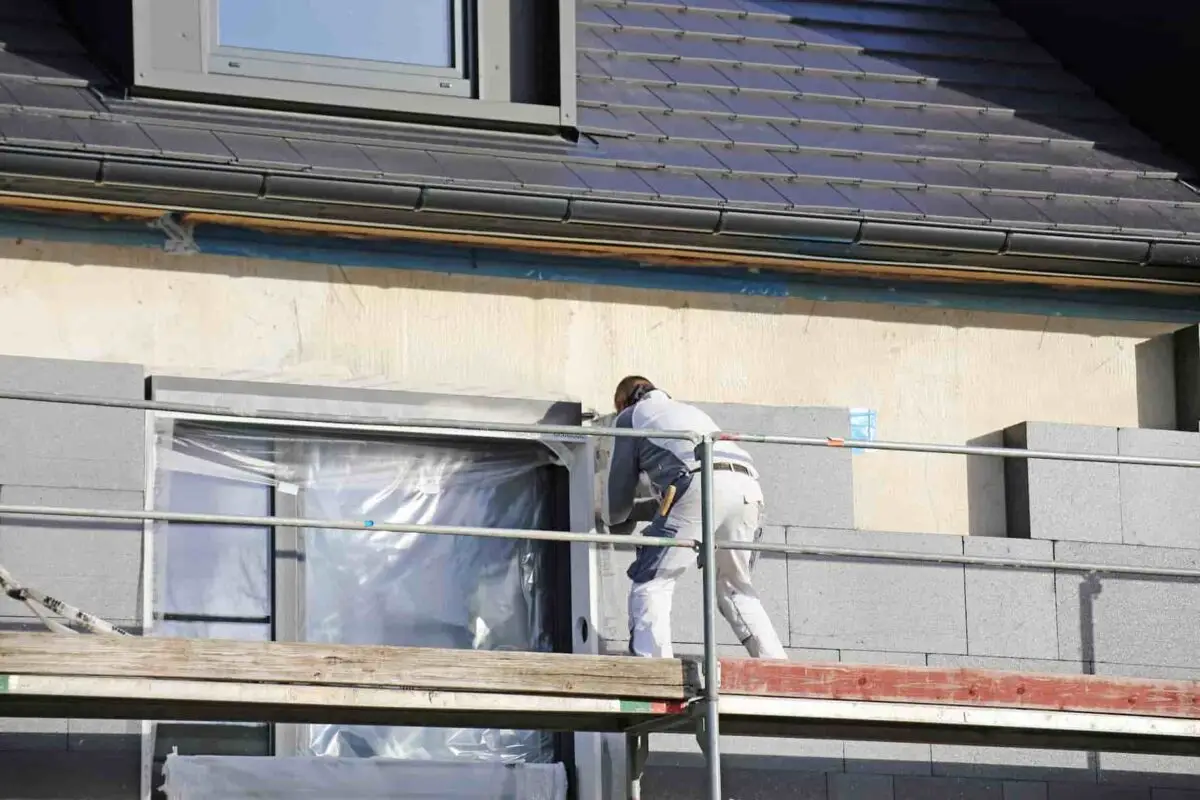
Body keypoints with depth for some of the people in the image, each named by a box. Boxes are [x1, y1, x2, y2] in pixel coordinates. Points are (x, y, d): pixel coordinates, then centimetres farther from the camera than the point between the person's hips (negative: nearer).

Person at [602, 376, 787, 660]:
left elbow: (620, 485, 24)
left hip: (699, 486, -6)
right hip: (747, 485, 6)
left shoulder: (630, 417, 25)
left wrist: (611, 518, 46)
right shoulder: (690, 411, 42)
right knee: (734, 587, 22)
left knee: (650, 583, -2)